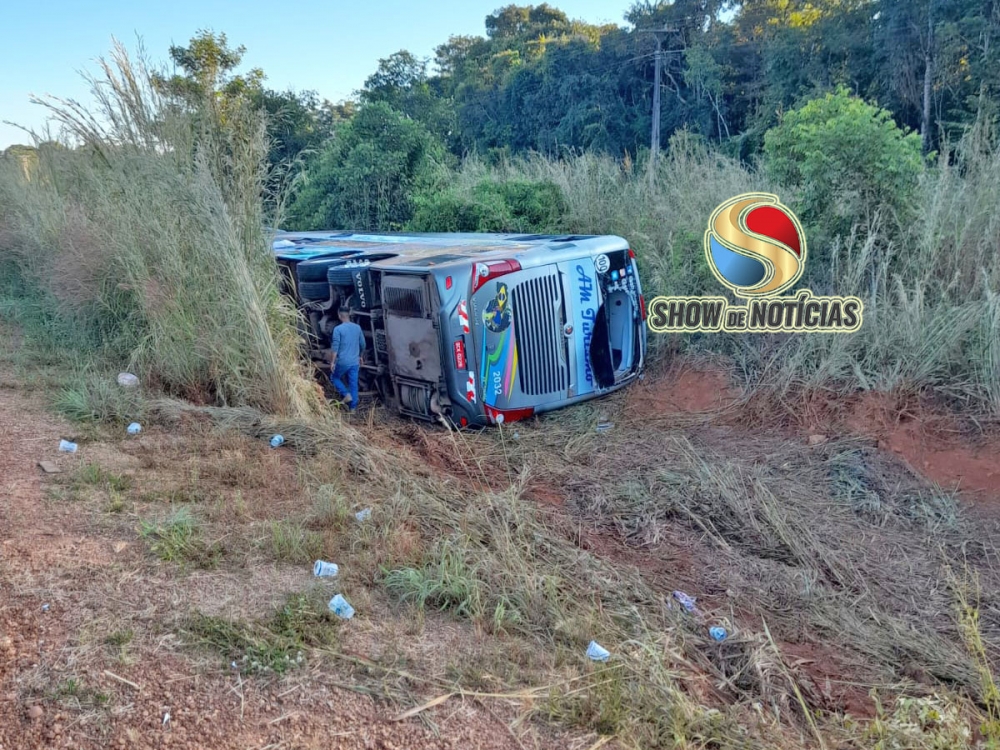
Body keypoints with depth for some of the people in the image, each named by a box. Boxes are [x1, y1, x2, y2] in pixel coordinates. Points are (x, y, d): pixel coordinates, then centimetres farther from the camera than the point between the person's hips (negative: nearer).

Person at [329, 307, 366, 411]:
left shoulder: (338, 329, -12)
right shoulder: (357, 327, 4)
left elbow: (335, 347, -14)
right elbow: (362, 344, 12)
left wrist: (332, 362, -9)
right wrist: (361, 356, 27)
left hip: (342, 362, -4)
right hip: (355, 362, 4)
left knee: (334, 378, 19)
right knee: (353, 384, 9)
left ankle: (346, 394, 2)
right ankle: (353, 407, 12)